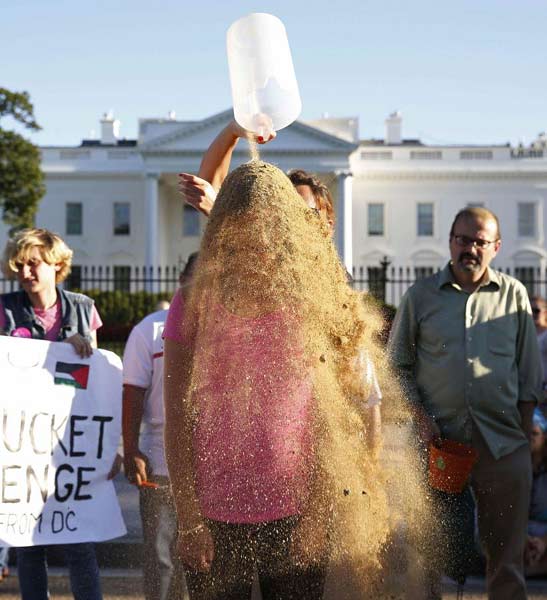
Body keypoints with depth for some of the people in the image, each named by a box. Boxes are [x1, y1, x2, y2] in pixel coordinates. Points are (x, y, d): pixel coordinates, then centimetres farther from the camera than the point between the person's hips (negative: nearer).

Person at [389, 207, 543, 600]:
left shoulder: (514, 295, 9)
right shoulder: (421, 296, 6)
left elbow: (530, 369, 13)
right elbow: (399, 365, 9)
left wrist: (526, 426, 7)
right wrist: (419, 416, -3)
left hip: (503, 442, 1)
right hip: (438, 440, 0)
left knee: (506, 550, 4)